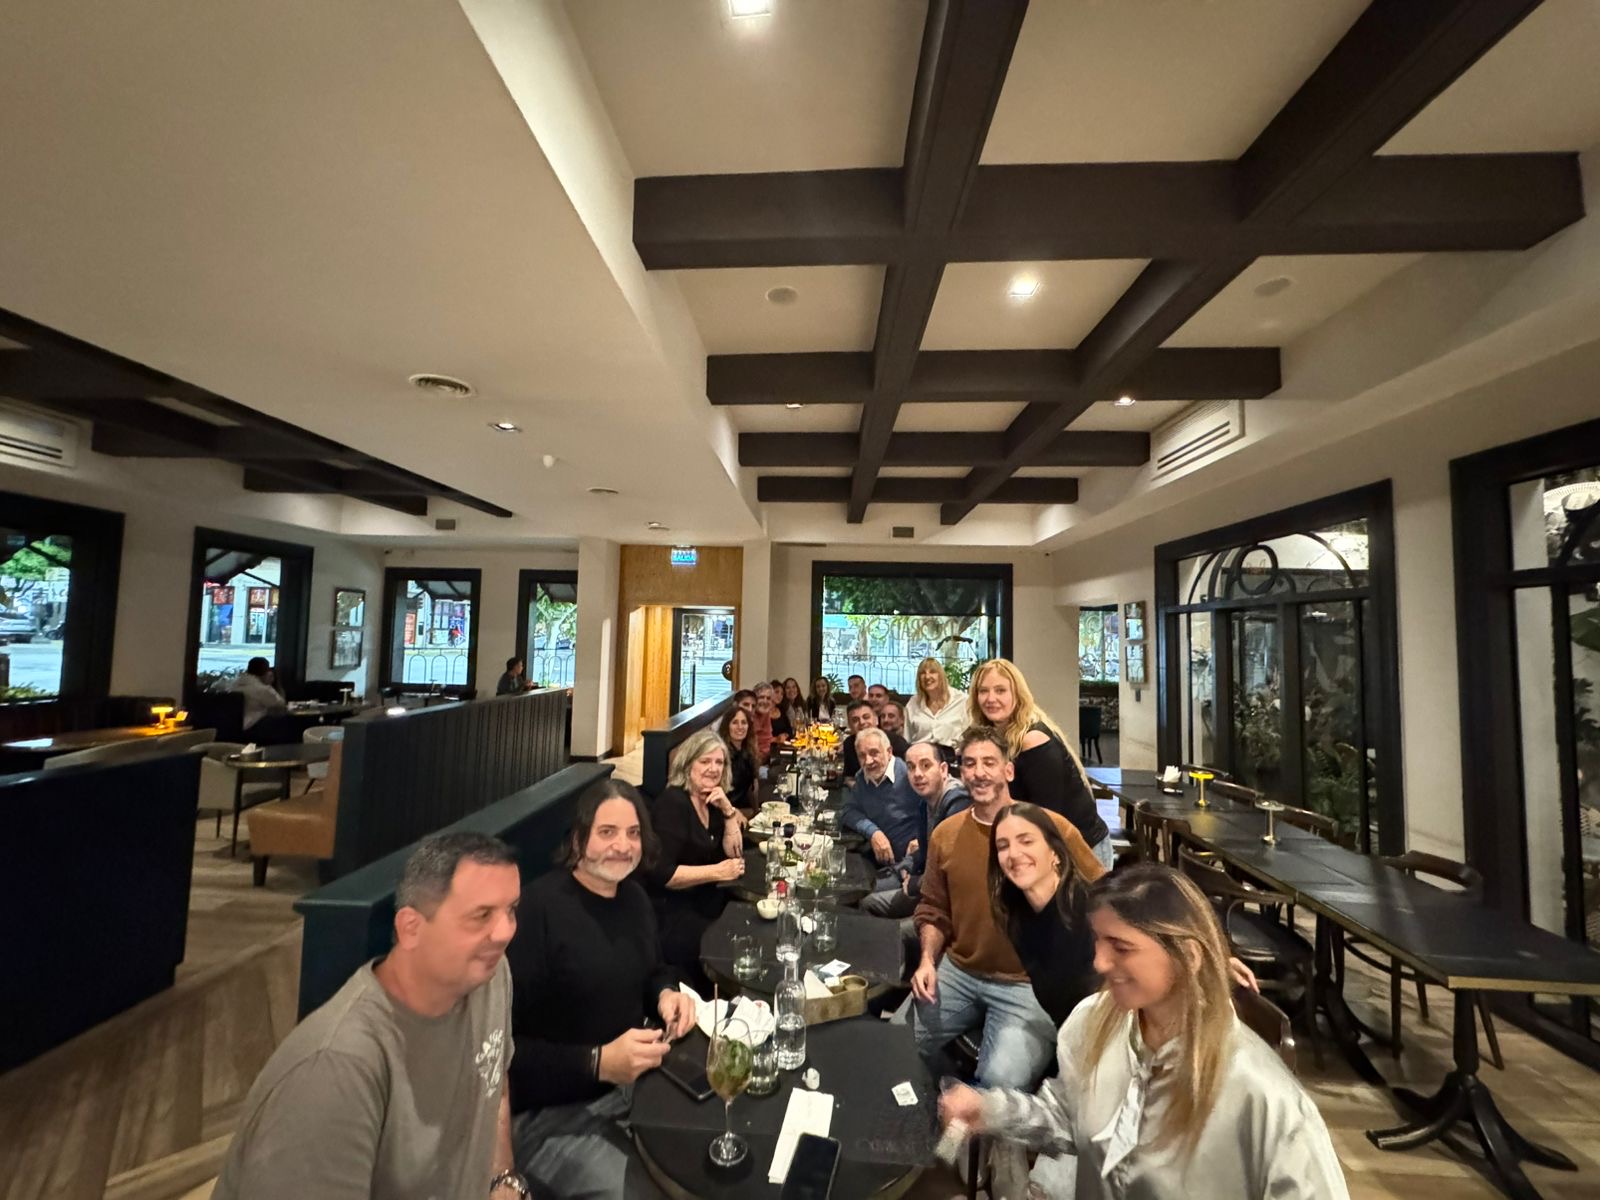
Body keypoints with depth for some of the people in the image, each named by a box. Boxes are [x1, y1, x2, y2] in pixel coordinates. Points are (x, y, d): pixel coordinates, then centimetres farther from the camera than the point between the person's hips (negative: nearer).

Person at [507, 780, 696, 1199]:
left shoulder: (634, 896, 3)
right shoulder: (539, 908, -24)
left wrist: (667, 994, -4)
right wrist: (598, 1064, -27)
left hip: (635, 1083, 7)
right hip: (551, 1114, -7)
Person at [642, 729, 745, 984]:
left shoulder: (712, 802, 6)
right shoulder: (673, 802, -19)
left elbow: (734, 853, 4)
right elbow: (661, 874, -25)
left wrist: (728, 810, -9)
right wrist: (717, 872, -22)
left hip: (701, 899, 8)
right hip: (669, 910, -8)